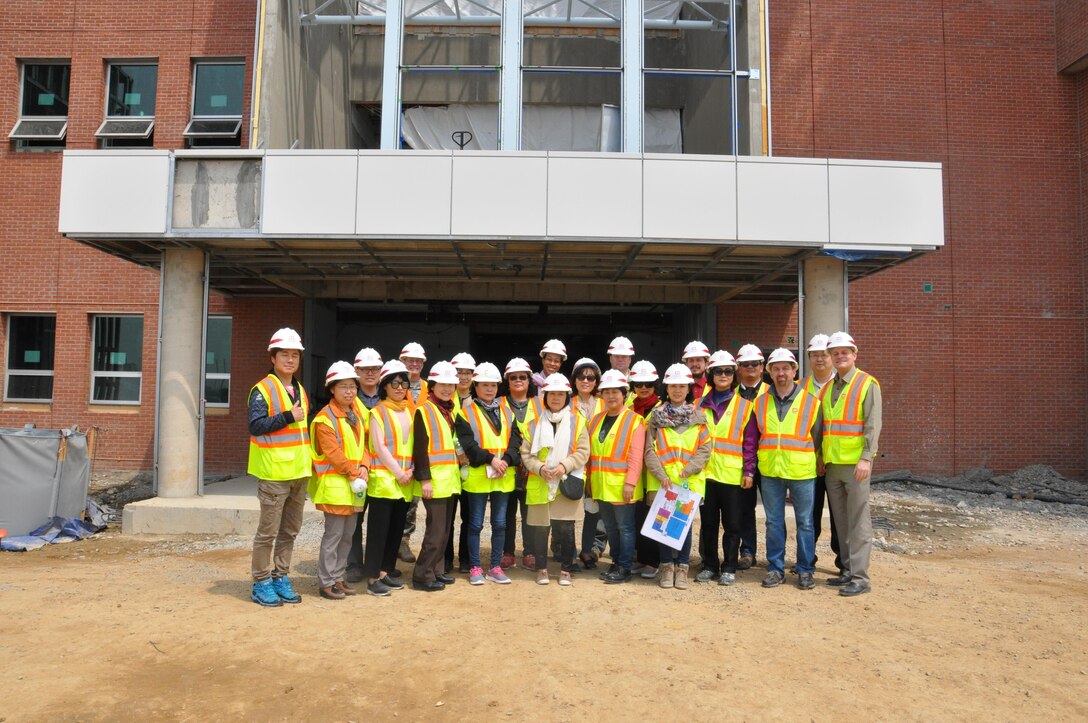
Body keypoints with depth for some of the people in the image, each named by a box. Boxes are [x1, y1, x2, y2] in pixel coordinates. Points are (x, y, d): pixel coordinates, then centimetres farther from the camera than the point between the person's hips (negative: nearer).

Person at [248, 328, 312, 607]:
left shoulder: (301, 391, 16)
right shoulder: (262, 389, -8)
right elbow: (255, 426, -18)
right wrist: (288, 417, -20)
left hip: (299, 473, 8)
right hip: (274, 472, -7)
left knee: (290, 531, 14)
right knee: (268, 531, 0)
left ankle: (280, 578, 25)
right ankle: (261, 584, 11)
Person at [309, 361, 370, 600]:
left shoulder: (357, 415, 13)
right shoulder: (325, 419, -11)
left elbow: (363, 444, 11)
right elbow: (333, 453, -17)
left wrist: (364, 467, -6)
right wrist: (354, 473, -16)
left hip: (355, 484, 8)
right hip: (335, 484, -8)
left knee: (347, 535, 13)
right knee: (333, 534, -4)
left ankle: (338, 577, 24)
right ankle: (326, 582, 6)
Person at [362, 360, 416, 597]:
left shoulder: (410, 412, 13)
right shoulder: (378, 412, -3)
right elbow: (379, 447, -10)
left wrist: (411, 471, -3)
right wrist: (398, 473, -13)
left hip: (405, 482, 6)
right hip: (383, 479, -5)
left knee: (396, 529, 10)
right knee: (379, 530, -2)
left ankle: (384, 572, 21)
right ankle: (372, 578, 5)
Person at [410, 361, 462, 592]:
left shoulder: (451, 411, 15)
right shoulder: (424, 411, -9)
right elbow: (420, 448, -14)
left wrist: (461, 456, 12)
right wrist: (424, 478, -18)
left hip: (450, 479, 8)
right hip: (434, 481, -8)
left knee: (444, 528, 13)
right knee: (436, 529, -6)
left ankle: (437, 570, 24)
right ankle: (423, 575, 4)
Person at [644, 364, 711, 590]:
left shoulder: (698, 417, 7)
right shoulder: (656, 416, 6)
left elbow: (704, 449, 0)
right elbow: (649, 450, -1)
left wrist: (687, 471, -13)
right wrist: (661, 475, -13)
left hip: (690, 481, 0)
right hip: (663, 481, 0)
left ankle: (682, 567, 17)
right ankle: (667, 567, 17)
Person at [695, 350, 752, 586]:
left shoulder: (744, 405, 3)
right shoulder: (701, 404, 11)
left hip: (731, 474, -2)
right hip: (705, 472, 3)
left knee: (731, 523, 5)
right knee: (707, 522, 10)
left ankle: (729, 568, 16)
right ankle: (709, 565, 21)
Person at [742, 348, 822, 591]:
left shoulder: (811, 402, -1)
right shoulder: (761, 403, 5)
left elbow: (817, 438, 4)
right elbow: (750, 439, 7)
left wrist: (818, 464, 3)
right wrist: (749, 469, 4)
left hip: (802, 473, -2)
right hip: (770, 473, 2)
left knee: (804, 523, 8)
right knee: (773, 522, 10)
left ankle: (805, 570, 20)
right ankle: (776, 568, 21)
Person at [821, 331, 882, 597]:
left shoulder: (867, 384, -4)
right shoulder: (828, 388, 14)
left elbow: (873, 424, -11)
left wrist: (866, 458, -17)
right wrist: (822, 457, 12)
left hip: (855, 463, -6)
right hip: (832, 463, 7)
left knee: (858, 521, -4)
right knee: (841, 520, 11)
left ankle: (860, 577, 1)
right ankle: (848, 570, 21)